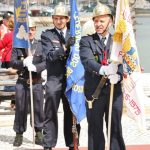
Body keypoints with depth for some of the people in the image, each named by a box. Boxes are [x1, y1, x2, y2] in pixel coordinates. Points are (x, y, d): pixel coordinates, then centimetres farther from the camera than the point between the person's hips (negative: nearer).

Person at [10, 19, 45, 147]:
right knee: (21, 109, 5)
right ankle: (19, 134, 15)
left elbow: (46, 62, -5)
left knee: (38, 108, 5)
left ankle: (39, 134, 15)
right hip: (22, 82, 0)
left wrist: (36, 67, -21)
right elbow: (12, 62, -3)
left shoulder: (40, 45, 2)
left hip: (37, 82, 0)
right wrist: (23, 62, -20)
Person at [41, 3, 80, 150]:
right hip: (54, 79, -3)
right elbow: (50, 56, -11)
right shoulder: (47, 35, 2)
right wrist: (65, 46, -23)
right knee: (50, 115, -2)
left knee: (72, 114, 9)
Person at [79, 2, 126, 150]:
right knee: (95, 128, 5)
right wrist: (103, 70, -34)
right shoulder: (86, 40, 3)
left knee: (115, 127, 5)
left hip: (114, 90, 1)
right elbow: (87, 61, -14)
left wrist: (118, 75, -23)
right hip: (94, 91, -1)